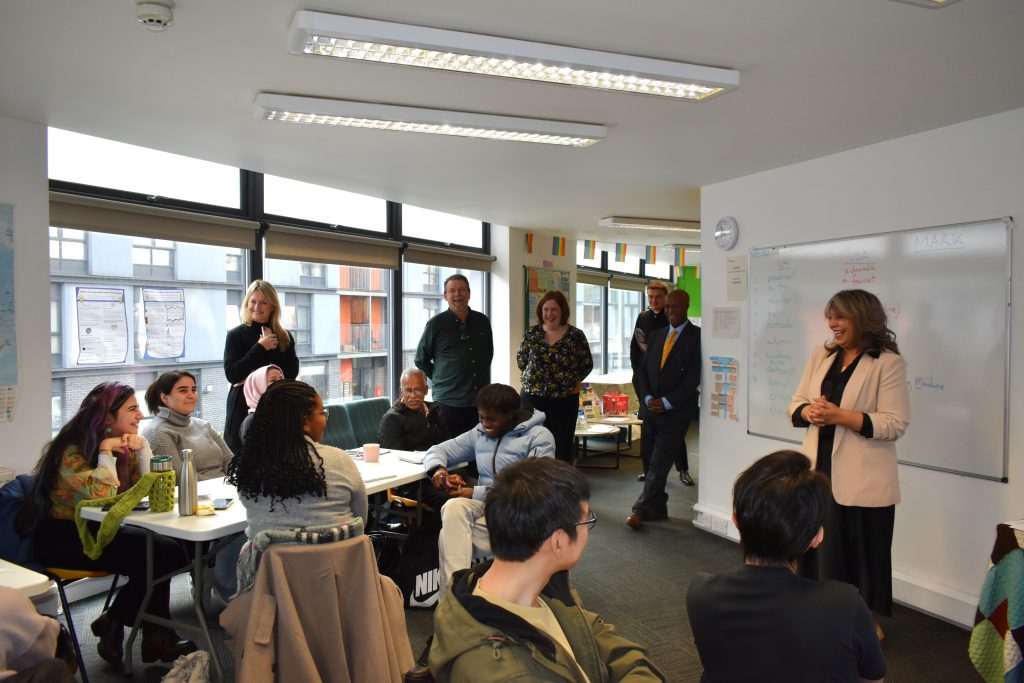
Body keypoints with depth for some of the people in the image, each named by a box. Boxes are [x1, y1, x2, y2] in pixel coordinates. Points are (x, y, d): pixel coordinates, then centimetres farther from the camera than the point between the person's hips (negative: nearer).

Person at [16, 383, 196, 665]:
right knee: (155, 553, -24)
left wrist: (141, 447, -9)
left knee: (167, 549, -19)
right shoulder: (72, 450, -16)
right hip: (62, 538, -7)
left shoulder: (125, 445, 6)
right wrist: (106, 452, -22)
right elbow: (102, 495, -28)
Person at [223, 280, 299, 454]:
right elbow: (232, 375, -8)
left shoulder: (284, 337, 9)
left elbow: (292, 372, -1)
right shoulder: (236, 335, 2)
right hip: (245, 409, -2)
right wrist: (260, 348, -12)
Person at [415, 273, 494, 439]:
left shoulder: (482, 321, 9)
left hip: (480, 400, 4)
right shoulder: (436, 324, -2)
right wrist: (440, 379, 6)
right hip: (448, 401, -3)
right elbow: (421, 360, 7)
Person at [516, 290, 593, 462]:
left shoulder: (576, 335, -4)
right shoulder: (532, 333, 1)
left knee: (562, 447, 5)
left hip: (565, 400, -1)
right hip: (533, 397, 2)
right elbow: (521, 359, 14)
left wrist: (571, 381, 2)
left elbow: (587, 364, 6)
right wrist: (533, 377, 8)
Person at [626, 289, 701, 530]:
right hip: (651, 409, 6)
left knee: (659, 464, -6)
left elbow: (694, 376, -11)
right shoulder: (656, 335, 14)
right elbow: (643, 370, 11)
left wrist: (667, 402, -15)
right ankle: (658, 508, 24)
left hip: (675, 412, -6)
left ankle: (641, 510, -1)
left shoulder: (697, 336, -5)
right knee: (656, 462, 12)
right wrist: (648, 399, -5)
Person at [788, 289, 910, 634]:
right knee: (819, 547, 13)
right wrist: (809, 412, -11)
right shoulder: (821, 356, 10)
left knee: (861, 552, 6)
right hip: (819, 470, 6)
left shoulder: (888, 363, -9)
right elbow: (796, 402, 12)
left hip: (862, 480, -5)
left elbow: (894, 424, -14)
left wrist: (840, 415, -22)